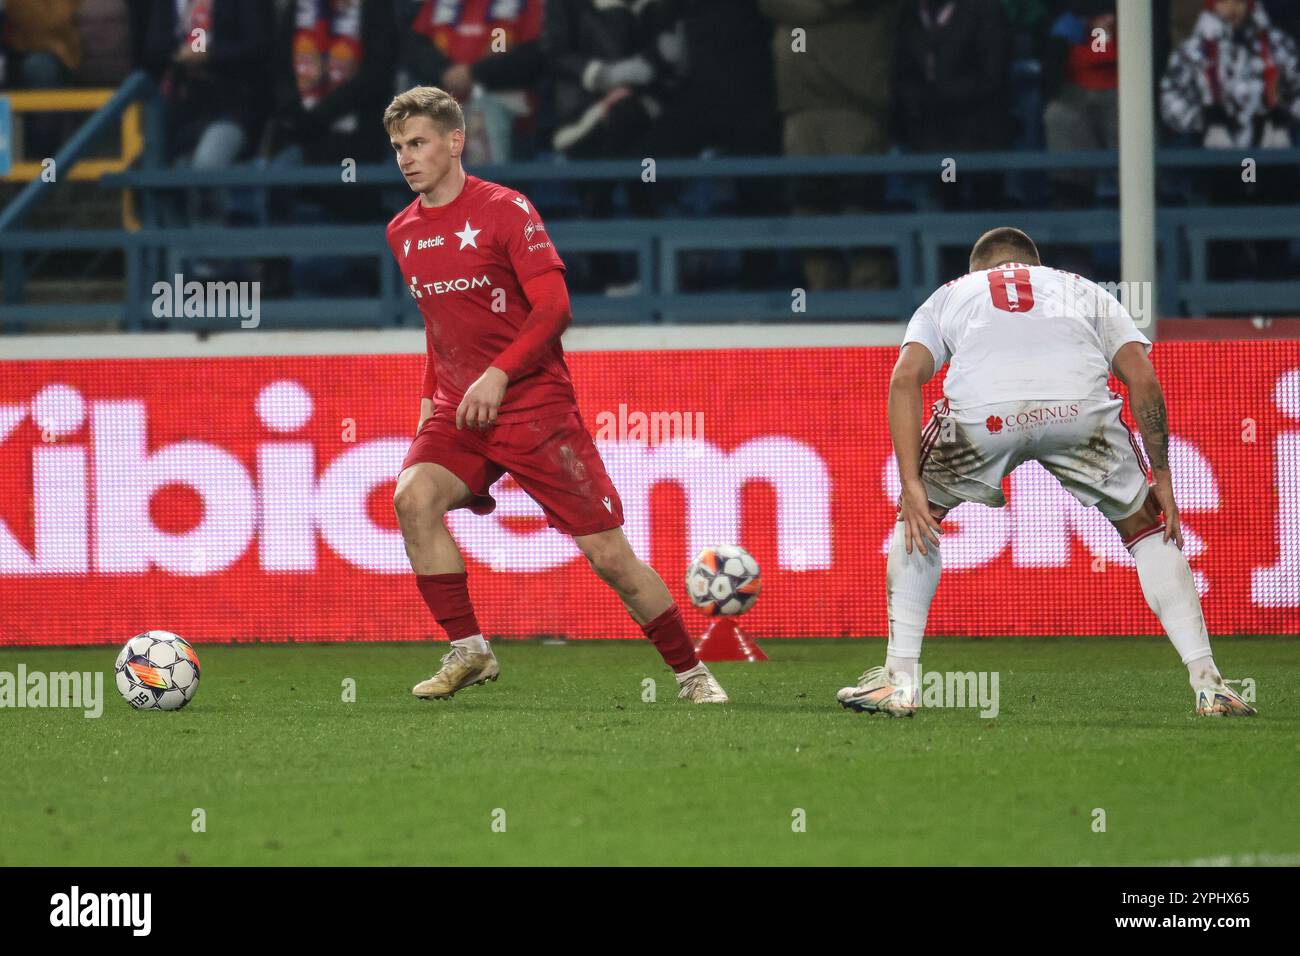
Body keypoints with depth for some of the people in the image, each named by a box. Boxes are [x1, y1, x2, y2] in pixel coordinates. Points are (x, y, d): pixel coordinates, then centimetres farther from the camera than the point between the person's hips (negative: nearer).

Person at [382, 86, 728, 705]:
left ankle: (692, 673, 11)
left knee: (607, 553, -4)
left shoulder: (505, 210, -9)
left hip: (534, 405, -5)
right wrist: (432, 396, 15)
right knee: (413, 496, -25)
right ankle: (467, 652, -17)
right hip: (458, 411, 5)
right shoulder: (403, 232, 10)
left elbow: (553, 309, -14)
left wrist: (499, 375, -25)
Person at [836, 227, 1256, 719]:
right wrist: (1162, 478, 23)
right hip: (1081, 402, 0)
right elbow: (1142, 379, 19)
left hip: (981, 410, 0)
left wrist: (911, 485, 11)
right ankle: (1207, 682, 16)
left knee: (918, 519, 27)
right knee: (1145, 526, 23)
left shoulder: (948, 296, 35)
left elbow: (906, 379, 15)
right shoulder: (1085, 291, 36)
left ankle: (899, 681, 22)